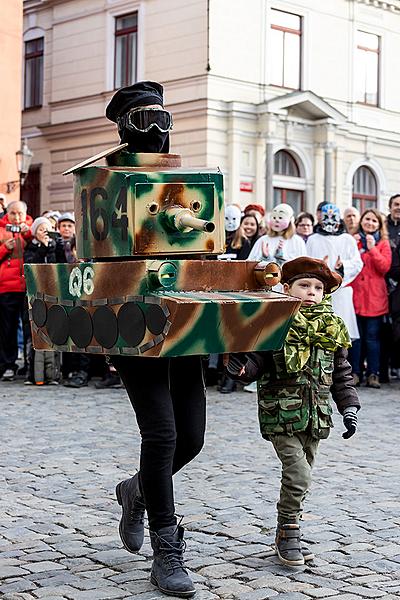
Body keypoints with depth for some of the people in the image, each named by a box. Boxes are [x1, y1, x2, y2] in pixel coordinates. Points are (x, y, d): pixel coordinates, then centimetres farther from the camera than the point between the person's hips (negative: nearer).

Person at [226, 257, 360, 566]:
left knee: (300, 476, 12)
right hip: (281, 415, -5)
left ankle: (288, 537, 26)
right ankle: (287, 535, 4)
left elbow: (341, 373, 15)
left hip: (315, 417, 5)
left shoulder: (332, 328, 8)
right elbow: (257, 359, -8)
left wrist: (349, 407, 8)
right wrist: (242, 366, -29)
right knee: (298, 473, -13)